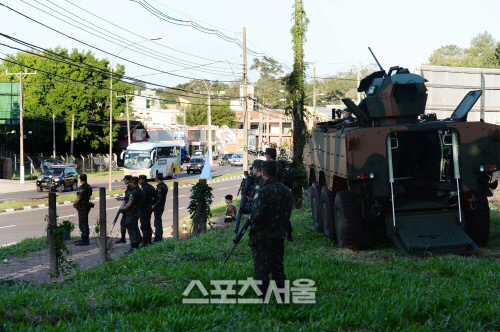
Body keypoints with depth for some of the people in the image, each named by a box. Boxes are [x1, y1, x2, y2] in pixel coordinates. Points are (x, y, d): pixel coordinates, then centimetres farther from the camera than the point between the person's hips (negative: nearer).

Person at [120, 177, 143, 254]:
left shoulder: (134, 192, -20)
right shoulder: (140, 191, 11)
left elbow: (129, 204, -24)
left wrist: (122, 209, -10)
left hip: (131, 214, -10)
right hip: (137, 212, 10)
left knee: (131, 230, -7)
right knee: (135, 229, 15)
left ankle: (133, 248, -9)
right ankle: (136, 247, 20)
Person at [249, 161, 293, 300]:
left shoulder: (263, 192, -19)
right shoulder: (286, 191, 5)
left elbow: (257, 217, -25)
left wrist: (250, 218, -4)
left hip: (262, 237, -7)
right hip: (279, 235, 7)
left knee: (261, 270, 0)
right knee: (278, 268, 15)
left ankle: (261, 299, 1)